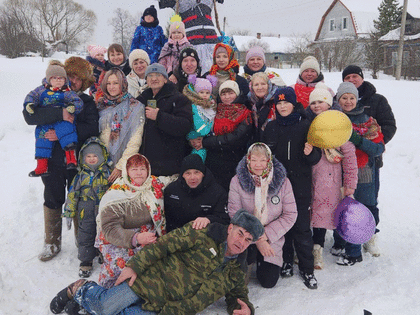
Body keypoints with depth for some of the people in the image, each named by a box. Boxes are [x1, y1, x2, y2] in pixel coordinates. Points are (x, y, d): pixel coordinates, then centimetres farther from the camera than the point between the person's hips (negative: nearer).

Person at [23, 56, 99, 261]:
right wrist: (59, 114, -26)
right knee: (53, 200, 10)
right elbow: (29, 115, -14)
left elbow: (92, 128, -12)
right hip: (51, 159, 1)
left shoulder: (87, 102, 5)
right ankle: (52, 243, 25)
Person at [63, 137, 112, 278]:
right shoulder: (81, 175, -2)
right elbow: (73, 192, 3)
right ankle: (86, 262, 21)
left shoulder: (108, 172, -1)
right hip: (86, 212, 0)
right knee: (85, 236, 7)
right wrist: (69, 211, 2)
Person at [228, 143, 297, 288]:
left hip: (271, 239, 2)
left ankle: (262, 261, 31)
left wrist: (266, 235, -16)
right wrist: (256, 239, -20)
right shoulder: (237, 181, -10)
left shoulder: (283, 182, -8)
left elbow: (290, 215, -7)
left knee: (268, 282, -2)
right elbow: (234, 214, -11)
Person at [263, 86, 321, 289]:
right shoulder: (271, 127, 7)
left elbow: (315, 158, 0)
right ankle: (286, 262, 25)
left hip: (300, 183, -2)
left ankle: (307, 269, 10)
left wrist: (310, 153, -22)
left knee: (301, 226, -1)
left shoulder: (305, 126, -1)